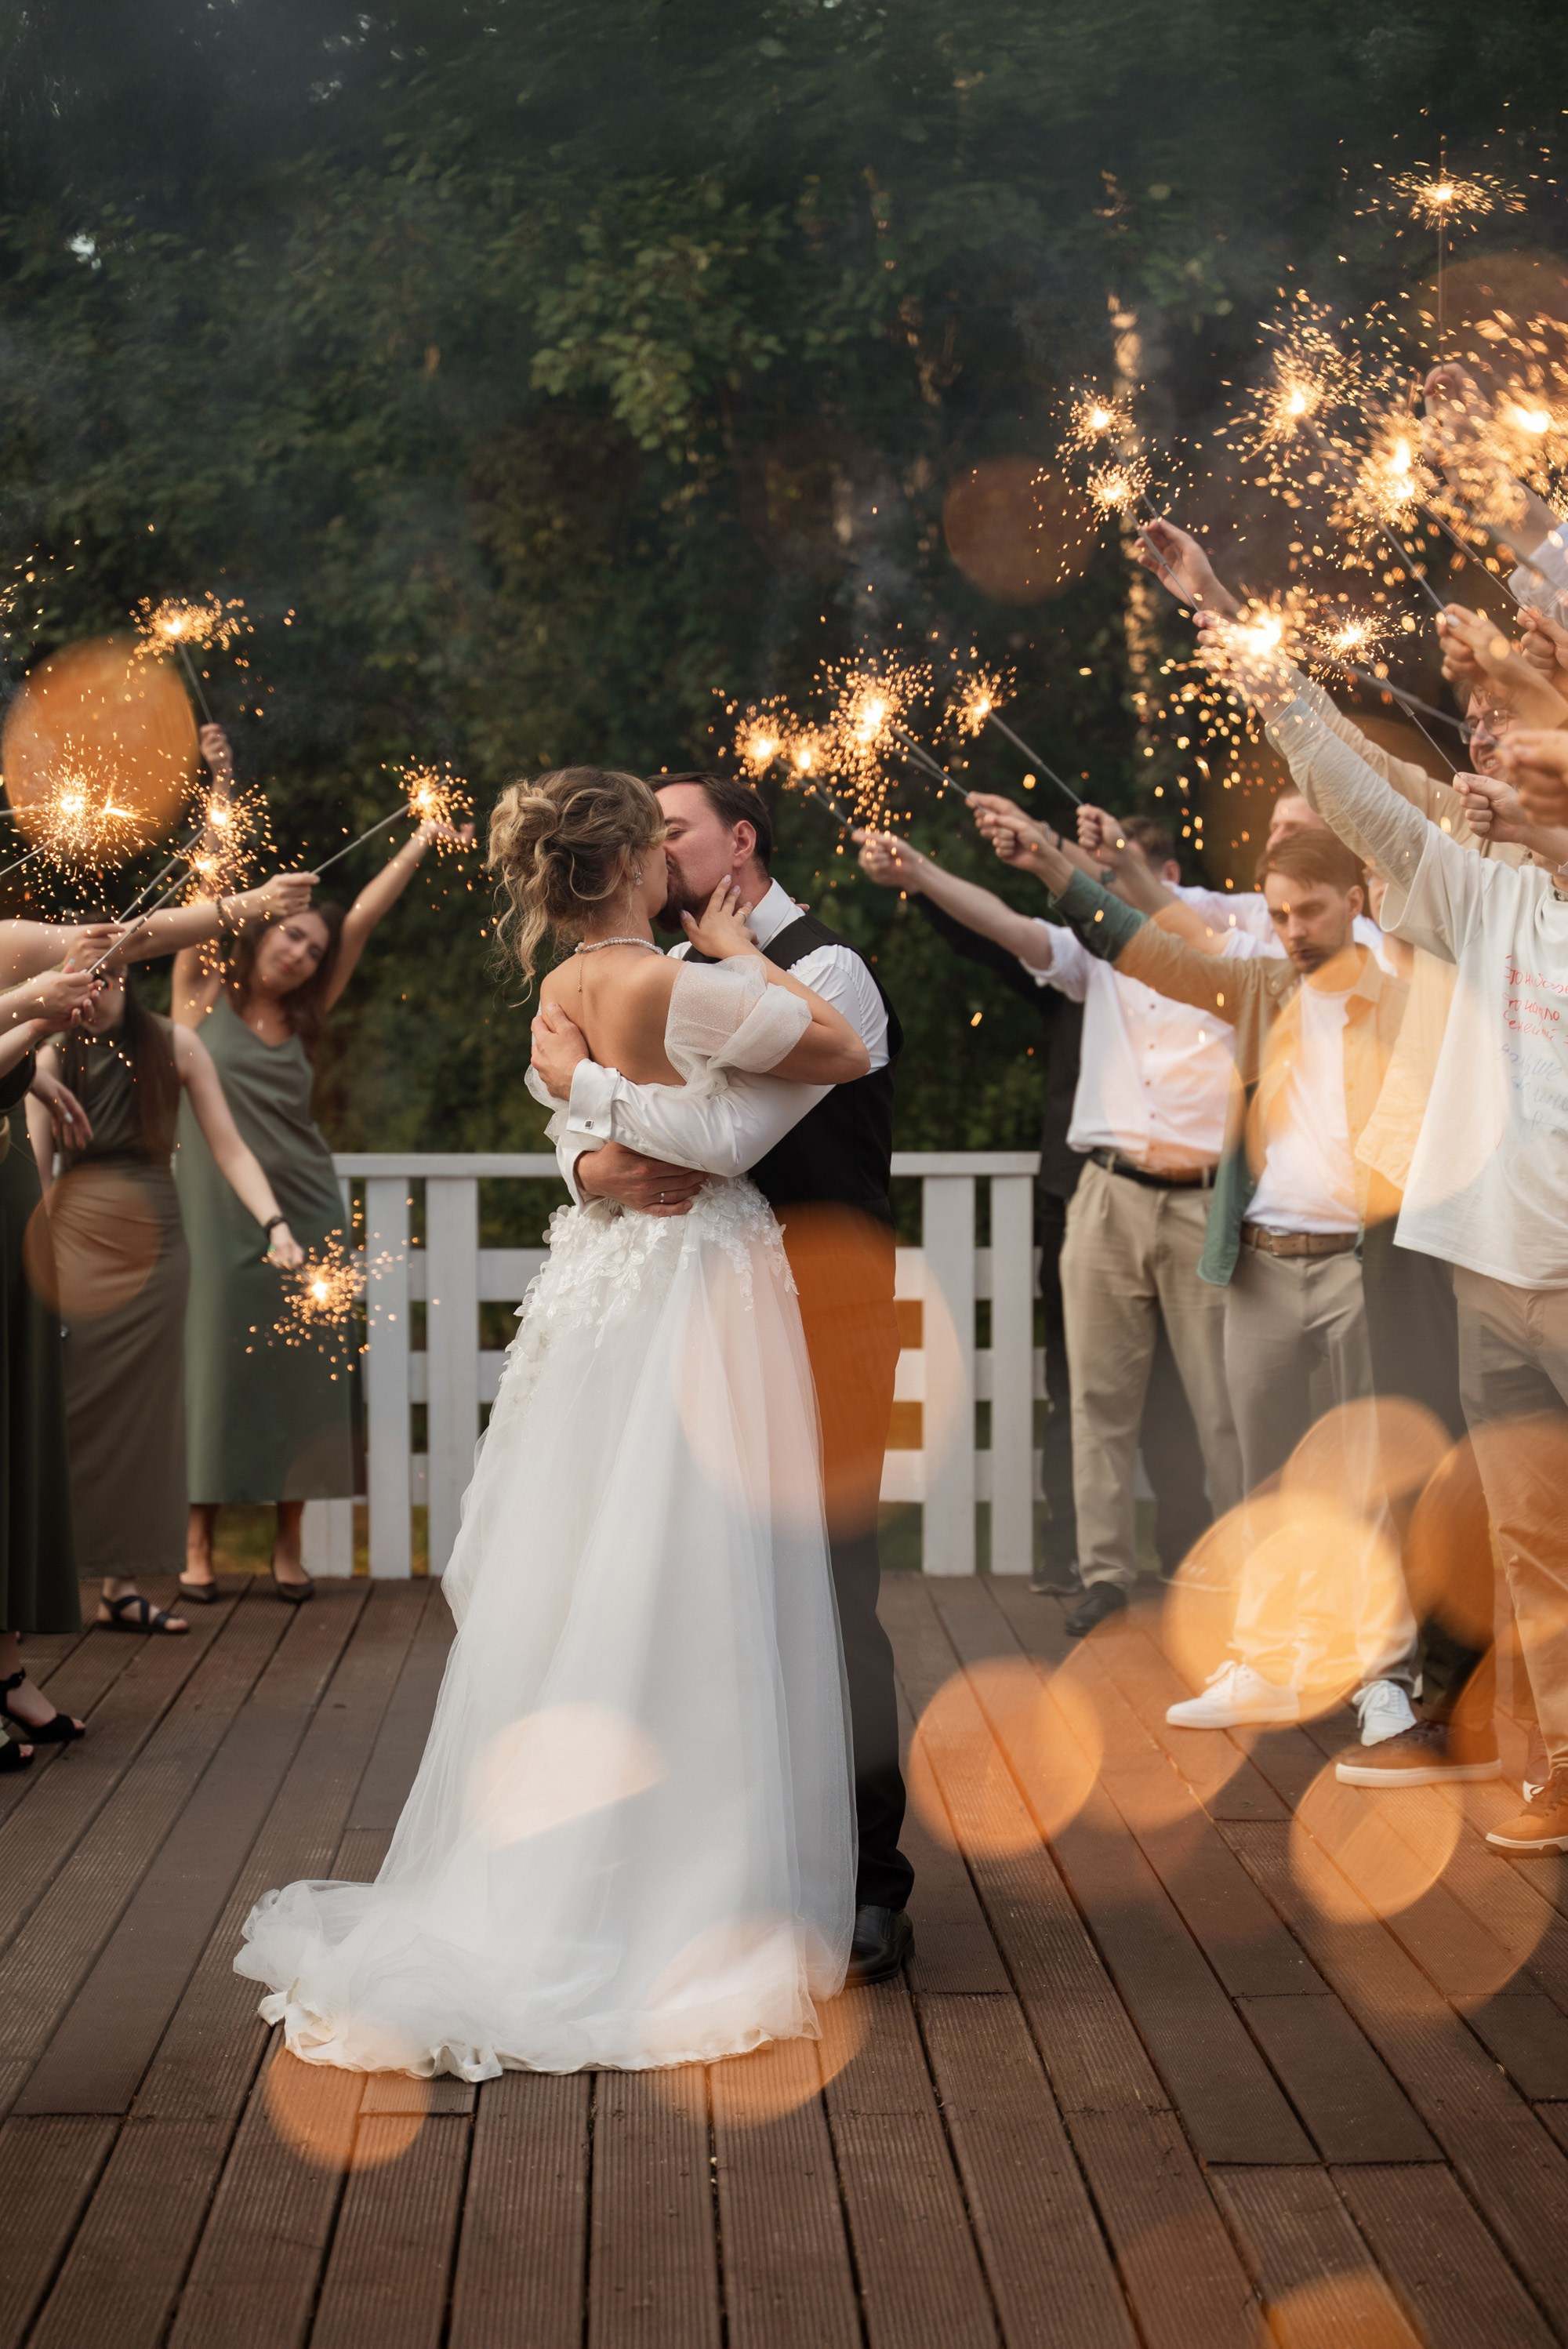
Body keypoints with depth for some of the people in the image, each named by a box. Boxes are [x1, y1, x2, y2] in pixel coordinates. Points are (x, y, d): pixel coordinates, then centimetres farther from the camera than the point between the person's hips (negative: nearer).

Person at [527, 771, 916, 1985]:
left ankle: (867, 1883, 7)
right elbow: (582, 1125, 10)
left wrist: (583, 1076, -13)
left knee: (828, 1597, -4)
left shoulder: (824, 974, -13)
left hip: (822, 1324, -7)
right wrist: (591, 1162, -14)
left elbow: (728, 1133, -25)